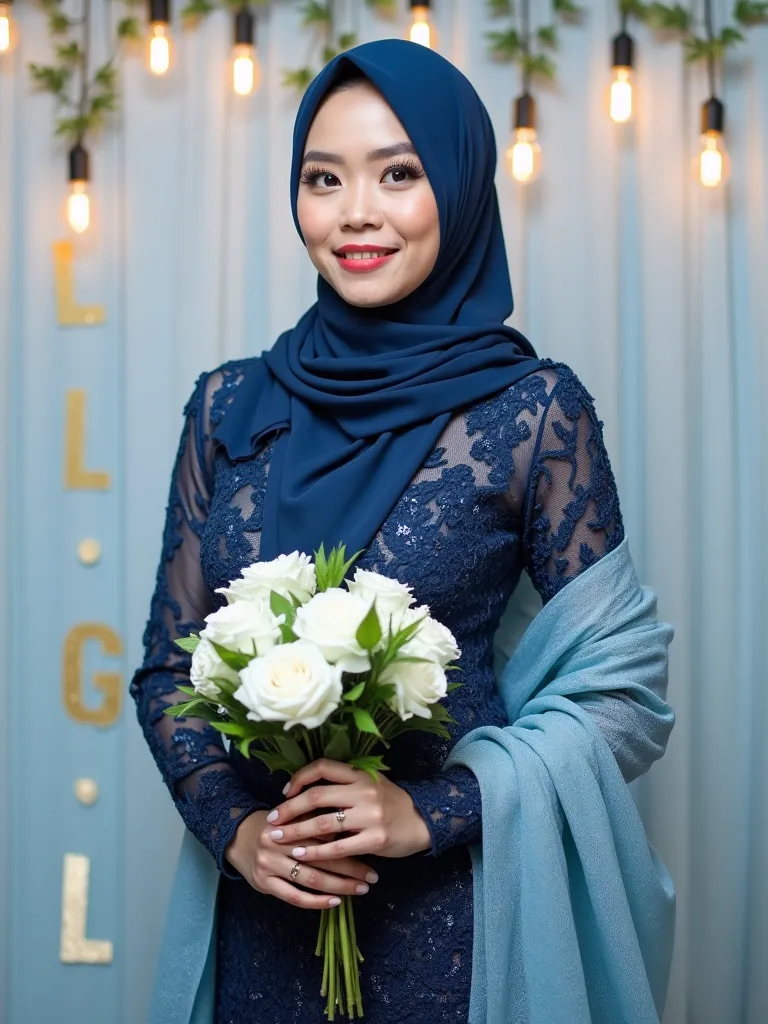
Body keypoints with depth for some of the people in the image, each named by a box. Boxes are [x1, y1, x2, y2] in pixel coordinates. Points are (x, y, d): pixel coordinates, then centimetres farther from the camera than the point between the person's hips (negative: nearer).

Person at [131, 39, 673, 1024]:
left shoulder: (532, 409, -9)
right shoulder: (230, 407, 1)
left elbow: (615, 688, -7)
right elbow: (169, 664, 5)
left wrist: (432, 814, -16)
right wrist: (233, 825, -10)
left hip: (454, 898, -3)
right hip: (259, 896, 3)